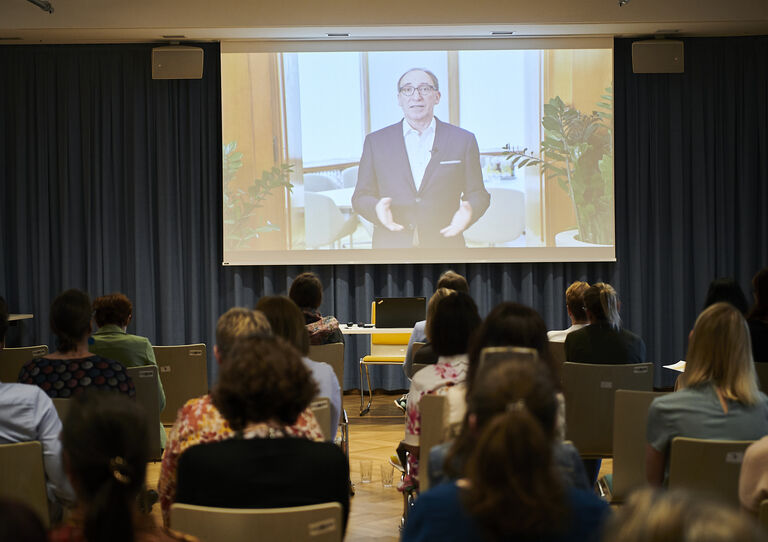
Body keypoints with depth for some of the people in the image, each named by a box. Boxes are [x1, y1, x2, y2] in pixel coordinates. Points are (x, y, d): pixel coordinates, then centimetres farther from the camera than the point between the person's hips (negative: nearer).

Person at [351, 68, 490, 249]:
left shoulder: (463, 140, 7)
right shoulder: (375, 141, 9)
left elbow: (478, 194, 9)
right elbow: (361, 197, 9)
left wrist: (468, 212, -14)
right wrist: (376, 208, -14)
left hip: (444, 245, 0)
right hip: (391, 247, 0)